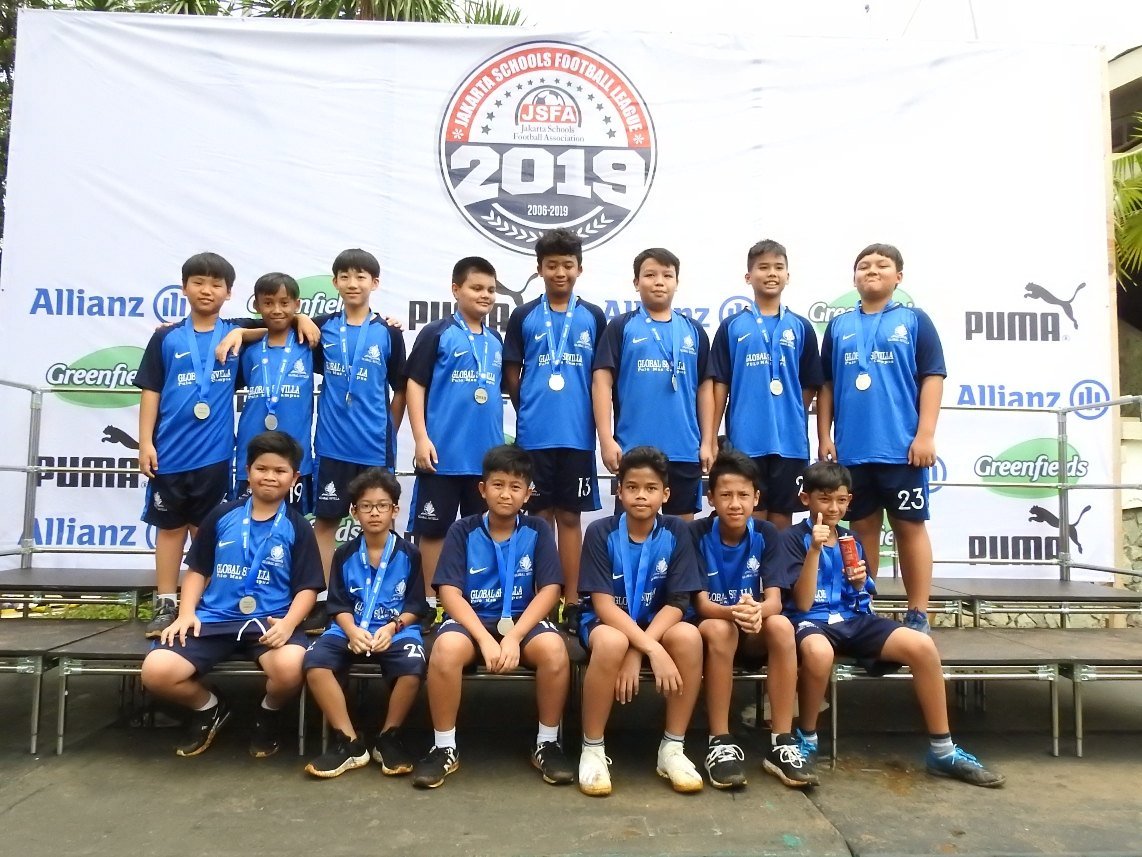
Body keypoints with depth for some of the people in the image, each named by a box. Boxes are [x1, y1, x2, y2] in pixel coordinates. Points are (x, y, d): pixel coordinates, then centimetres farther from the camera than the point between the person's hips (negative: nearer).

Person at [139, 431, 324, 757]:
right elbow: (197, 570, 14)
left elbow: (307, 587, 1)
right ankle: (209, 707, 15)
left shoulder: (297, 527, 3)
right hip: (213, 619, 2)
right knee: (156, 672, -20)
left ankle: (268, 714, 6)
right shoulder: (222, 516, 8)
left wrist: (288, 623, -18)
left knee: (290, 668, -34)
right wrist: (187, 613, -2)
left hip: (269, 622, -2)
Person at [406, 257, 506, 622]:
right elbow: (415, 385, -6)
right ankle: (432, 600, 16)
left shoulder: (496, 341, 12)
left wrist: (502, 443, 17)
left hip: (486, 454, 5)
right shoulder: (436, 333, -3)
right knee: (434, 527, 4)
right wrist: (421, 438, -13)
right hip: (443, 452, -5)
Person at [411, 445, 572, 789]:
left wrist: (514, 637, -20)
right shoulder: (462, 531, -1)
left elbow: (549, 590, -7)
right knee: (446, 648, -34)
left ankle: (547, 743, -9)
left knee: (554, 648, -32)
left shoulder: (537, 530, 0)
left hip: (523, 619, 1)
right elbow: (450, 592, -9)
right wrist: (486, 640, -22)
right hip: (472, 619, 0)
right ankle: (444, 748, -13)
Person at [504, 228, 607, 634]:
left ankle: (571, 602, 13)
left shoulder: (593, 317, 6)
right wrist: (529, 410, 9)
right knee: (539, 516, 6)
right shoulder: (524, 316, 5)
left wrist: (596, 423, 5)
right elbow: (511, 374, 10)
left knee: (569, 517, 6)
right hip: (534, 435, 0)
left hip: (577, 434, 0)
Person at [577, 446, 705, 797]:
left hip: (655, 624, 3)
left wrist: (637, 652, -24)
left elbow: (676, 604, -10)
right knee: (612, 643, -36)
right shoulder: (600, 532, -14)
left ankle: (673, 748, -12)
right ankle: (592, 749, -16)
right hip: (607, 623, -2)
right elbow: (603, 604, -19)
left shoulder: (676, 533, -8)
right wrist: (653, 649, -30)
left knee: (689, 637, -29)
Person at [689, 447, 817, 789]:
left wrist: (757, 610, -38)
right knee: (719, 629, -36)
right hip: (711, 625, -2)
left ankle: (782, 744, -22)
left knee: (781, 625, -30)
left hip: (755, 634, 3)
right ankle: (720, 743, -25)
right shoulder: (697, 534, -12)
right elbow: (702, 603, -17)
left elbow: (774, 600, -13)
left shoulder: (766, 534, -4)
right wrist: (734, 611, -39)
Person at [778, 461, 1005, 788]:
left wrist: (860, 584, -4)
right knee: (819, 652, -42)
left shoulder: (851, 541, 14)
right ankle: (806, 738, -14)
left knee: (922, 646, -17)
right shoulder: (793, 539, -5)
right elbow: (803, 602, -15)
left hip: (854, 619, 6)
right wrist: (815, 549, -24)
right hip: (811, 621, -6)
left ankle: (943, 752, -2)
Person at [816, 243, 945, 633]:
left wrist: (925, 435, -9)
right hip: (852, 450, 3)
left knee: (910, 527, 3)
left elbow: (932, 377, -2)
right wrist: (824, 437, 5)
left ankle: (918, 615, 10)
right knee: (862, 528, 10)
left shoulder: (914, 320, 4)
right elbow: (826, 385, 12)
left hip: (901, 448, -3)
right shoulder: (839, 326, 12)